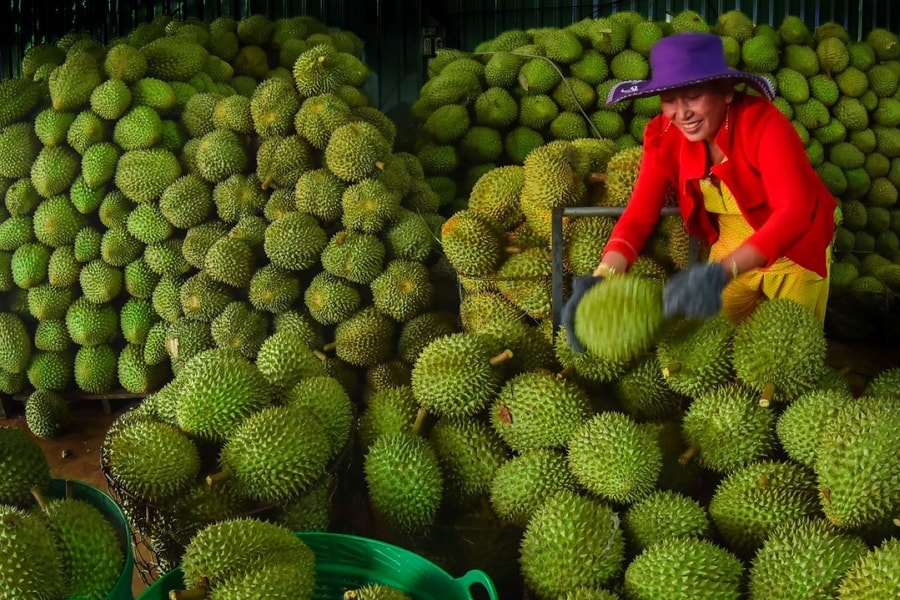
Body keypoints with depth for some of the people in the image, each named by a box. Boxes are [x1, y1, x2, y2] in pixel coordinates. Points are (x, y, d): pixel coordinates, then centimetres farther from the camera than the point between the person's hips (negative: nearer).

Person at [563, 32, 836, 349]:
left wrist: (722, 272, -54)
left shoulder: (762, 121, -30)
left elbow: (794, 211, -40)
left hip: (794, 251, -3)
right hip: (730, 249, 3)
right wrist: (603, 275, -39)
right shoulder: (663, 135, -17)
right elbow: (639, 213, -19)